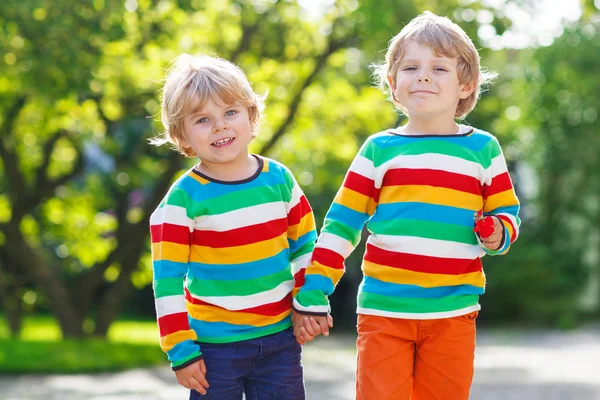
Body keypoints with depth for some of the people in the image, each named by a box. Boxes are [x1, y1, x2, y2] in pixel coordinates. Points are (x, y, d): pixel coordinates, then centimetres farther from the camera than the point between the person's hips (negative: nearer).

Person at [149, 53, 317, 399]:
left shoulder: (279, 179, 1)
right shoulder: (183, 199, -10)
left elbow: (305, 248, 13)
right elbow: (168, 280, -9)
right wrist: (181, 351, -10)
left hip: (280, 337, 3)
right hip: (214, 344, -3)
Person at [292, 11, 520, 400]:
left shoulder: (482, 149, 6)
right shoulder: (379, 150, 4)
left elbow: (506, 211, 14)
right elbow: (341, 224, 6)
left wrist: (499, 234, -10)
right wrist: (312, 296, 2)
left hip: (453, 314, 1)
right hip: (383, 310, -1)